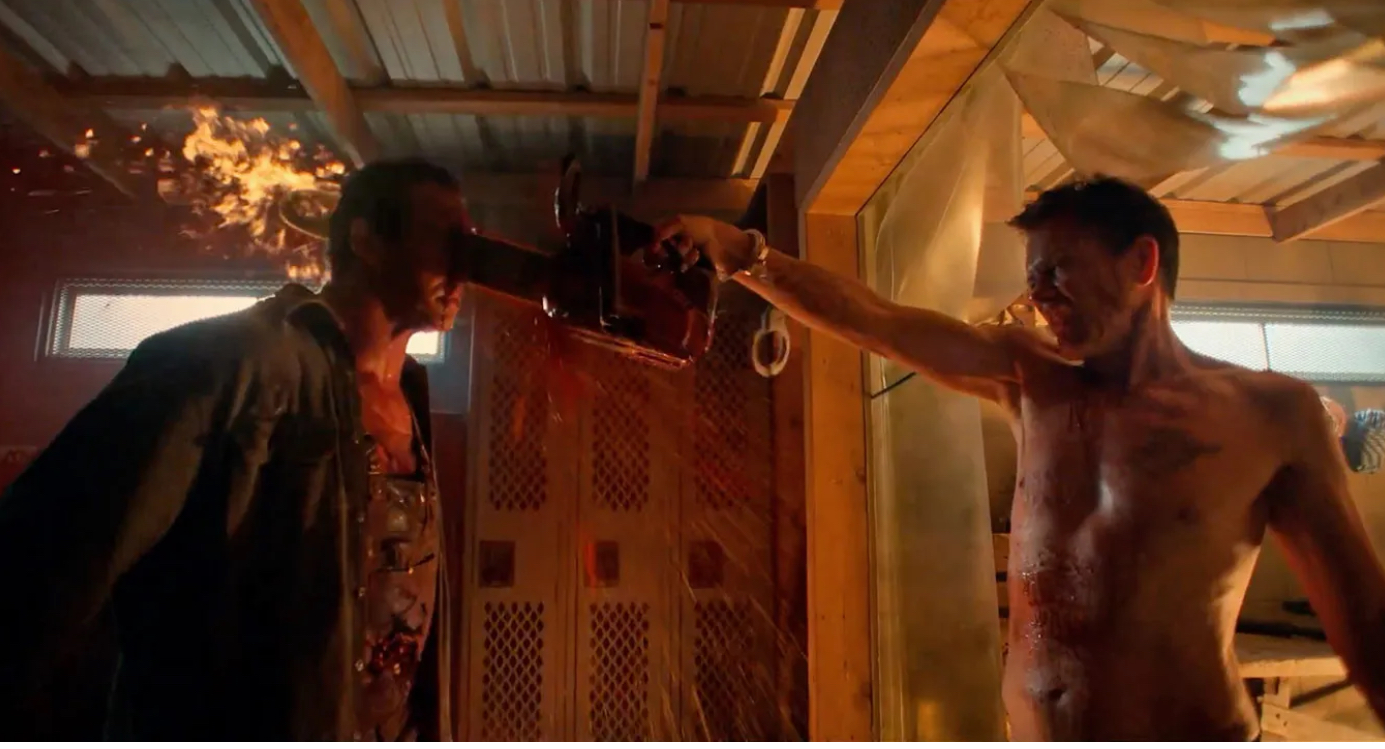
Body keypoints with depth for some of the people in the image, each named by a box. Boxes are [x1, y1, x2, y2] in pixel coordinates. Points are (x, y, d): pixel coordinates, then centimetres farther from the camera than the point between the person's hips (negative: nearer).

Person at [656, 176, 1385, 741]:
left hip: (1195, 731, -3)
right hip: (1030, 734, 4)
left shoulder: (1271, 412, -4)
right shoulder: (1030, 379, 3)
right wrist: (747, 256, -13)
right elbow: (869, 321, -4)